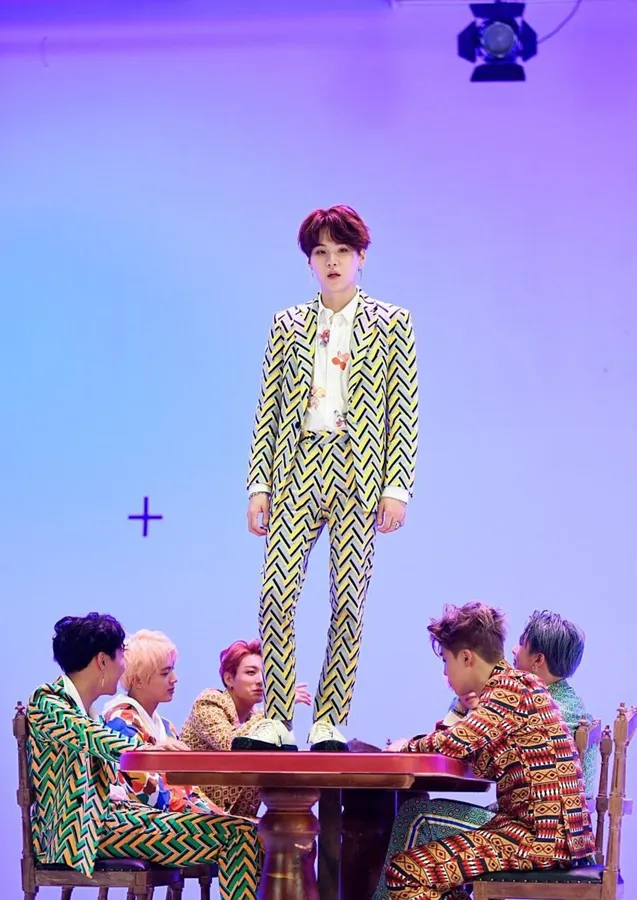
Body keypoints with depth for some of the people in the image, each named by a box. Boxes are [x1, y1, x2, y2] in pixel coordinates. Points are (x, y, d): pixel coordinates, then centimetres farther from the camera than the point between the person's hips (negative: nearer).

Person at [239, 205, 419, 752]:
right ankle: (277, 721, -2)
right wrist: (259, 485, 4)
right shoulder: (288, 326, 13)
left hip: (358, 475, -2)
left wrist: (397, 487, -6)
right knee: (276, 594, -9)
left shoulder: (391, 324, 6)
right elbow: (269, 409, 11)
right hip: (298, 471, 2)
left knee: (349, 601, -1)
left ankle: (330, 723, 7)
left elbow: (404, 410, 2)